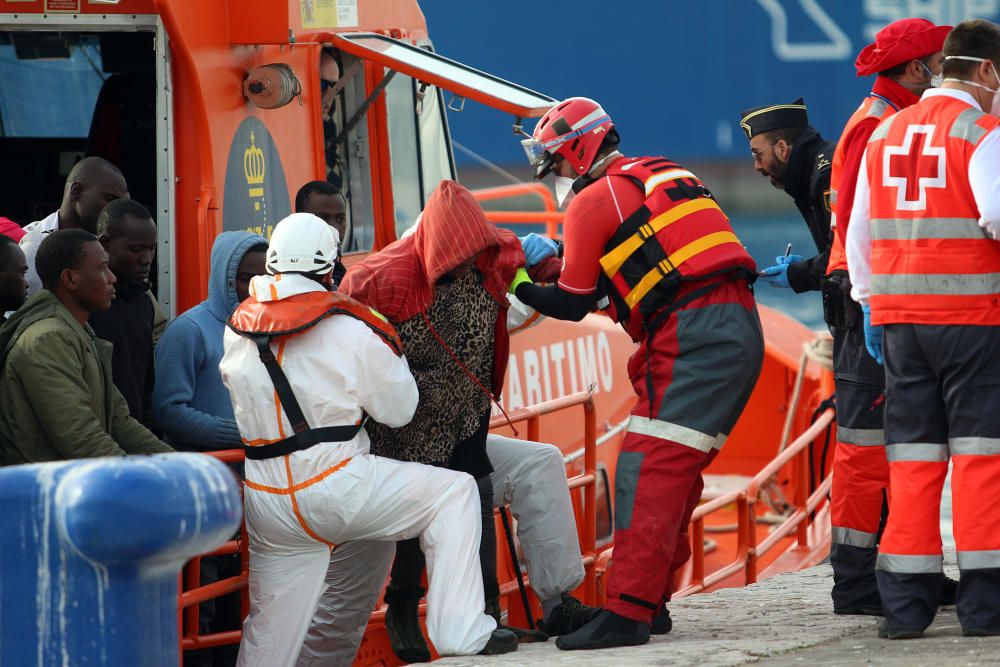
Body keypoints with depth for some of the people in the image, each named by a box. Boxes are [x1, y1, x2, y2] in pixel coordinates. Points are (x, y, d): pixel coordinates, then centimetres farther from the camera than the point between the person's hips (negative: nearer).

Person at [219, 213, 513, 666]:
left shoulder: (237, 331, 6)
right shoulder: (349, 330, -7)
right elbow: (399, 408, 4)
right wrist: (389, 350, 19)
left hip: (269, 505, 5)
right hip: (339, 489, -5)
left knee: (270, 628, 14)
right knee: (454, 492, 8)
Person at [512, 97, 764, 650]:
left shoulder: (593, 200, 1)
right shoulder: (661, 175, 26)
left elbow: (573, 304, 6)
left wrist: (518, 287, 21)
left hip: (694, 338, -9)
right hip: (741, 329, 9)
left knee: (649, 471, -12)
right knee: (673, 470, 14)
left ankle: (627, 613, -20)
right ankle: (651, 600, 19)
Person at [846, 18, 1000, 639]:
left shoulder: (885, 133, 12)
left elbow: (860, 228, 15)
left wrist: (868, 302, 20)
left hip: (898, 314, 6)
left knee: (913, 453, 8)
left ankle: (906, 600, 5)